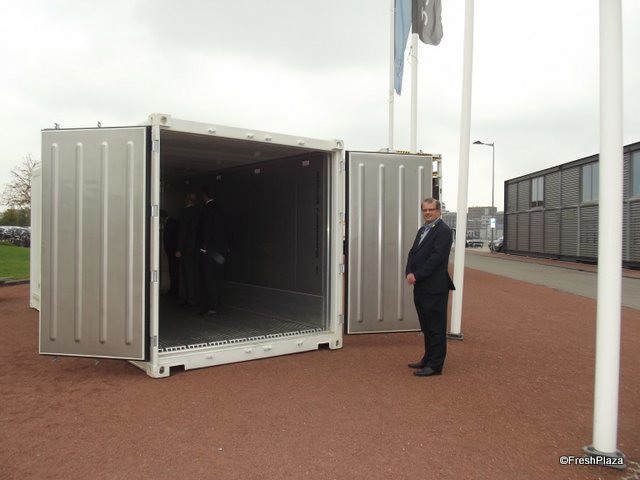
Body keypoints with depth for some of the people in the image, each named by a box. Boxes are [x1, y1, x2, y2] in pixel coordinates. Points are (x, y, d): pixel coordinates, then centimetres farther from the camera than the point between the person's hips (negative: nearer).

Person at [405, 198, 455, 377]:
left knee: (436, 327, 0)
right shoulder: (422, 230, 17)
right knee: (426, 327, 17)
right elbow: (413, 253, 13)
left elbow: (436, 257, -19)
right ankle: (428, 359, 29)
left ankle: (435, 365, 8)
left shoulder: (443, 230, -11)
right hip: (421, 287, 9)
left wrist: (417, 275, -17)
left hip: (435, 288, -9)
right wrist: (409, 273, -3)